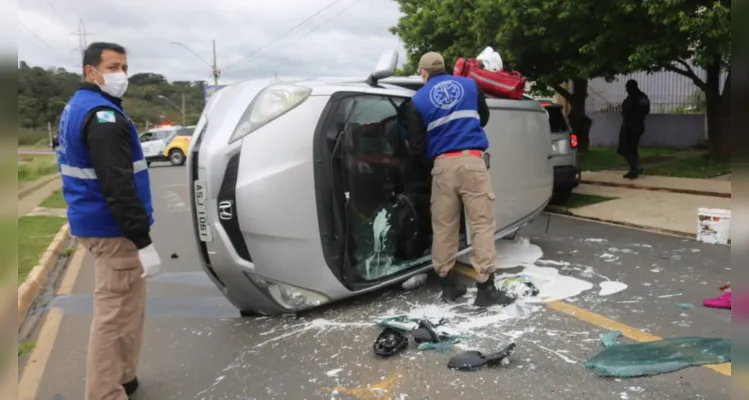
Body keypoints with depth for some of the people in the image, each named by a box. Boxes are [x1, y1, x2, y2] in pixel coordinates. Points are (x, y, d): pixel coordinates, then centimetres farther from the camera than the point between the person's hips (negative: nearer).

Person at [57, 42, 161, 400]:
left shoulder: (76, 107, 15)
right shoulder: (102, 115, -18)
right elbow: (118, 186, -25)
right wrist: (143, 240, -24)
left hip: (96, 222, 11)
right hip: (113, 228, -11)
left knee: (117, 310, 20)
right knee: (117, 314, -3)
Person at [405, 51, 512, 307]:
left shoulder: (418, 100, 6)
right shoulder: (470, 85, 13)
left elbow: (416, 146, 3)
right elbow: (484, 118, 28)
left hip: (443, 165, 0)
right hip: (472, 160, 0)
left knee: (444, 227, 11)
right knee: (482, 223, 0)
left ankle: (448, 283, 20)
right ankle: (486, 287, -2)